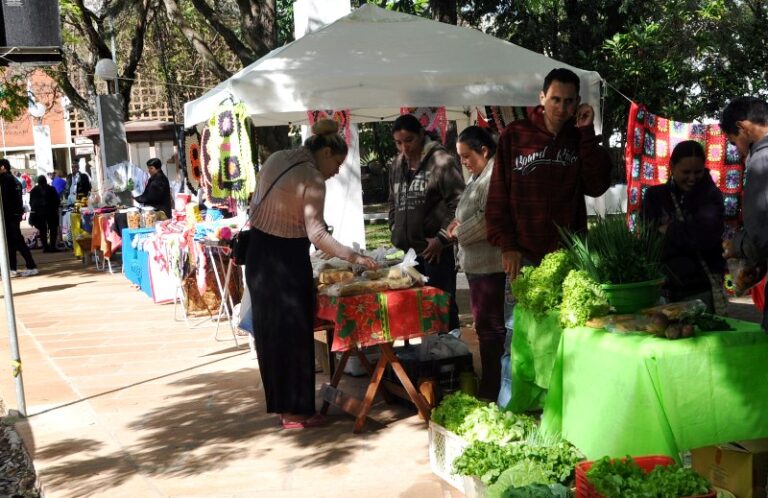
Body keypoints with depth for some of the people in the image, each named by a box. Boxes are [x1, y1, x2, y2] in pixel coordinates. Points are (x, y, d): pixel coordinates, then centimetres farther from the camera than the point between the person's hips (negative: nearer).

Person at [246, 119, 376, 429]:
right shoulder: (312, 179, -16)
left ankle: (280, 403, 26)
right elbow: (317, 235, -23)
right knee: (294, 333, 2)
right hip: (286, 258, -8)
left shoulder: (276, 159, 8)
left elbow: (255, 207, 13)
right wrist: (354, 257, -22)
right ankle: (295, 411, 10)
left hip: (259, 252, 8)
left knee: (270, 329, 15)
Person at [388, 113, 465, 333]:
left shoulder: (441, 161, -8)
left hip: (435, 248, -6)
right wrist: (395, 231, 13)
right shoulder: (397, 165, 13)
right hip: (407, 248, 6)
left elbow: (458, 202, -12)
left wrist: (442, 238, -14)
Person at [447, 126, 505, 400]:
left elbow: (487, 218, -25)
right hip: (476, 262, 10)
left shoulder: (494, 176, -17)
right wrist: (459, 221, 4)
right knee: (485, 323, 16)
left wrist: (459, 233, -10)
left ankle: (489, 393, 6)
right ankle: (487, 384, 28)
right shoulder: (479, 175, 15)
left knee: (489, 325, -2)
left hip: (488, 263, -10)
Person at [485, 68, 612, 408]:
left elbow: (597, 186, -4)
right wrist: (506, 245, -6)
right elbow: (498, 195, 2)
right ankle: (507, 411, 7)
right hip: (524, 255, -2)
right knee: (516, 335, -2)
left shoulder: (581, 138, 10)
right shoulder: (515, 136, 2)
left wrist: (586, 133, -6)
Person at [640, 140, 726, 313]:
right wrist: (692, 235, -11)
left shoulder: (711, 195, 5)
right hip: (664, 287, 1)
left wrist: (670, 231, -4)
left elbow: (707, 234, -12)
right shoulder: (654, 196, 8)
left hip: (703, 289, -1)